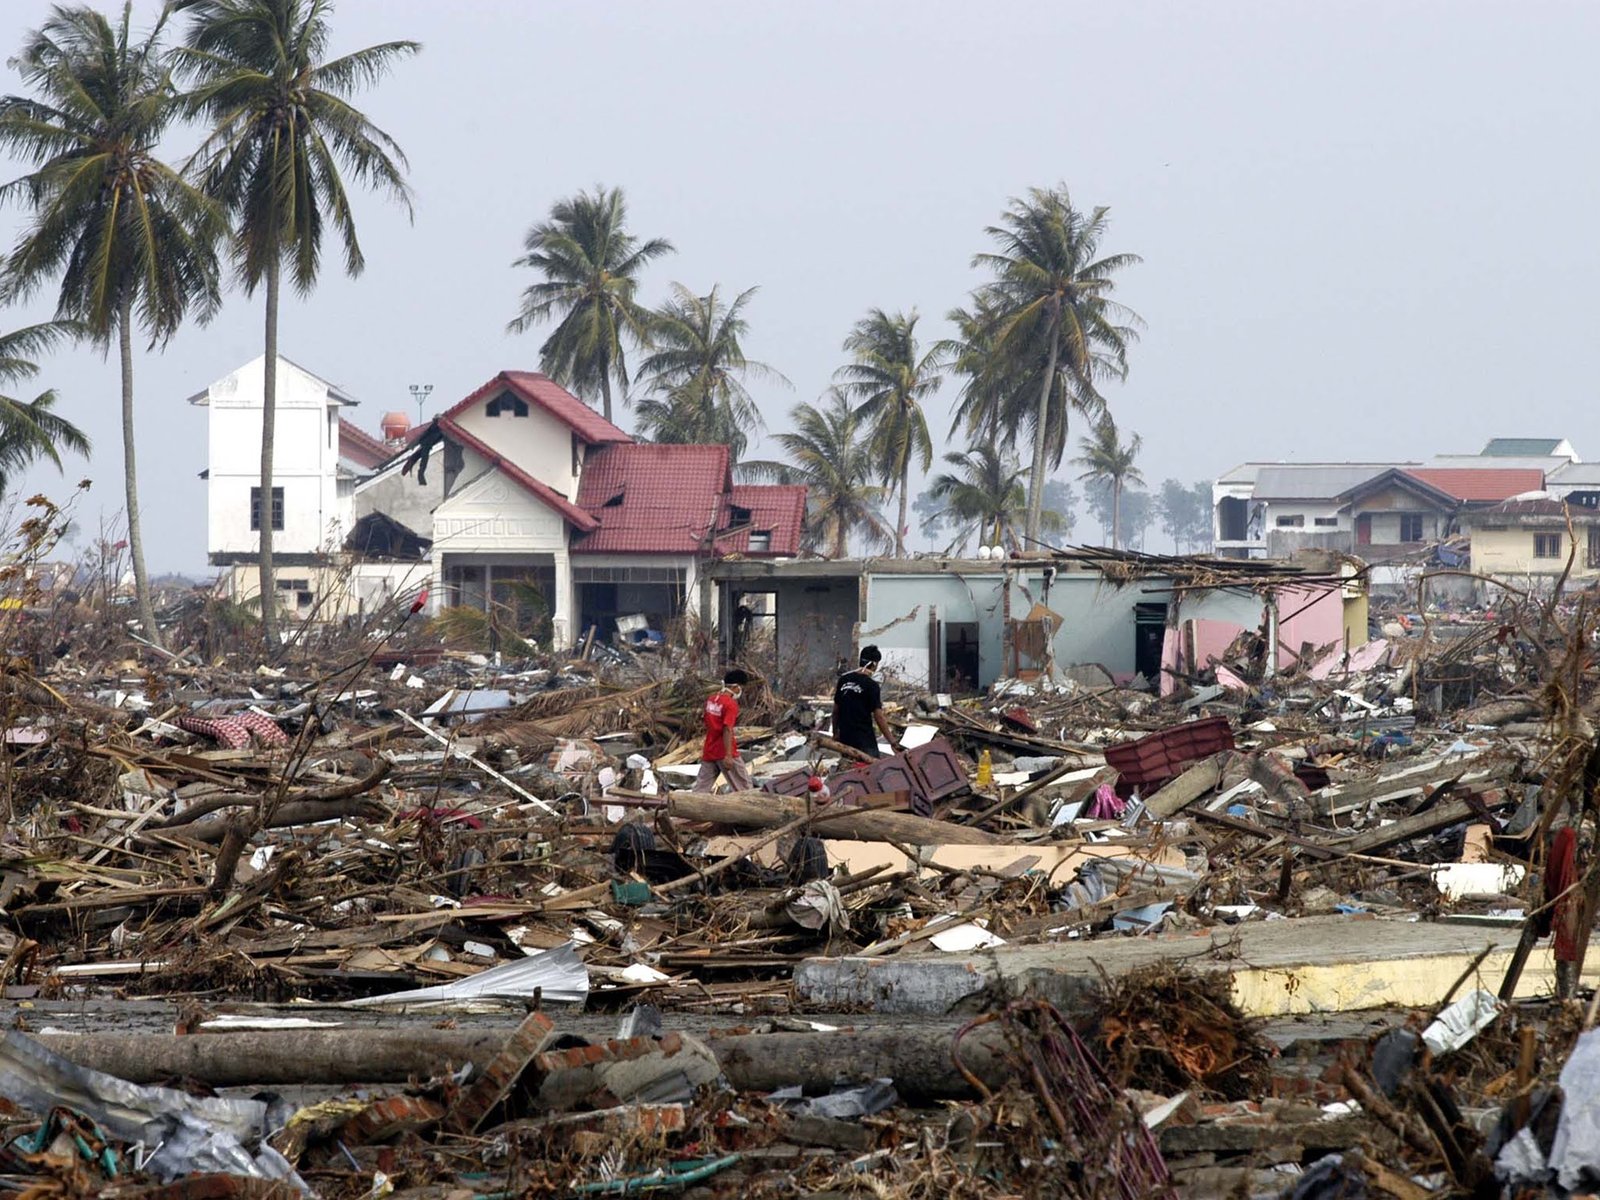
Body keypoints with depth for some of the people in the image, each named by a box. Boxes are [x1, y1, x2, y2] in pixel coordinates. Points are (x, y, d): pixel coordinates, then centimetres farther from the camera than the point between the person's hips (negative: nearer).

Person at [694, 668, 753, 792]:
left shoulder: (711, 699, 8)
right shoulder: (731, 704, -15)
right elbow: (727, 730, -23)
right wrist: (728, 755, -26)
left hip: (709, 751, 7)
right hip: (724, 752, -7)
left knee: (701, 787, 6)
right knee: (744, 786, 3)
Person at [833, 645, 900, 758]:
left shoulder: (843, 680, 5)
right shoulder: (872, 686, -12)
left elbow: (836, 710, 12)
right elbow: (879, 717, -15)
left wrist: (836, 733, 24)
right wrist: (893, 743, -11)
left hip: (845, 740, 6)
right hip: (865, 741, -6)